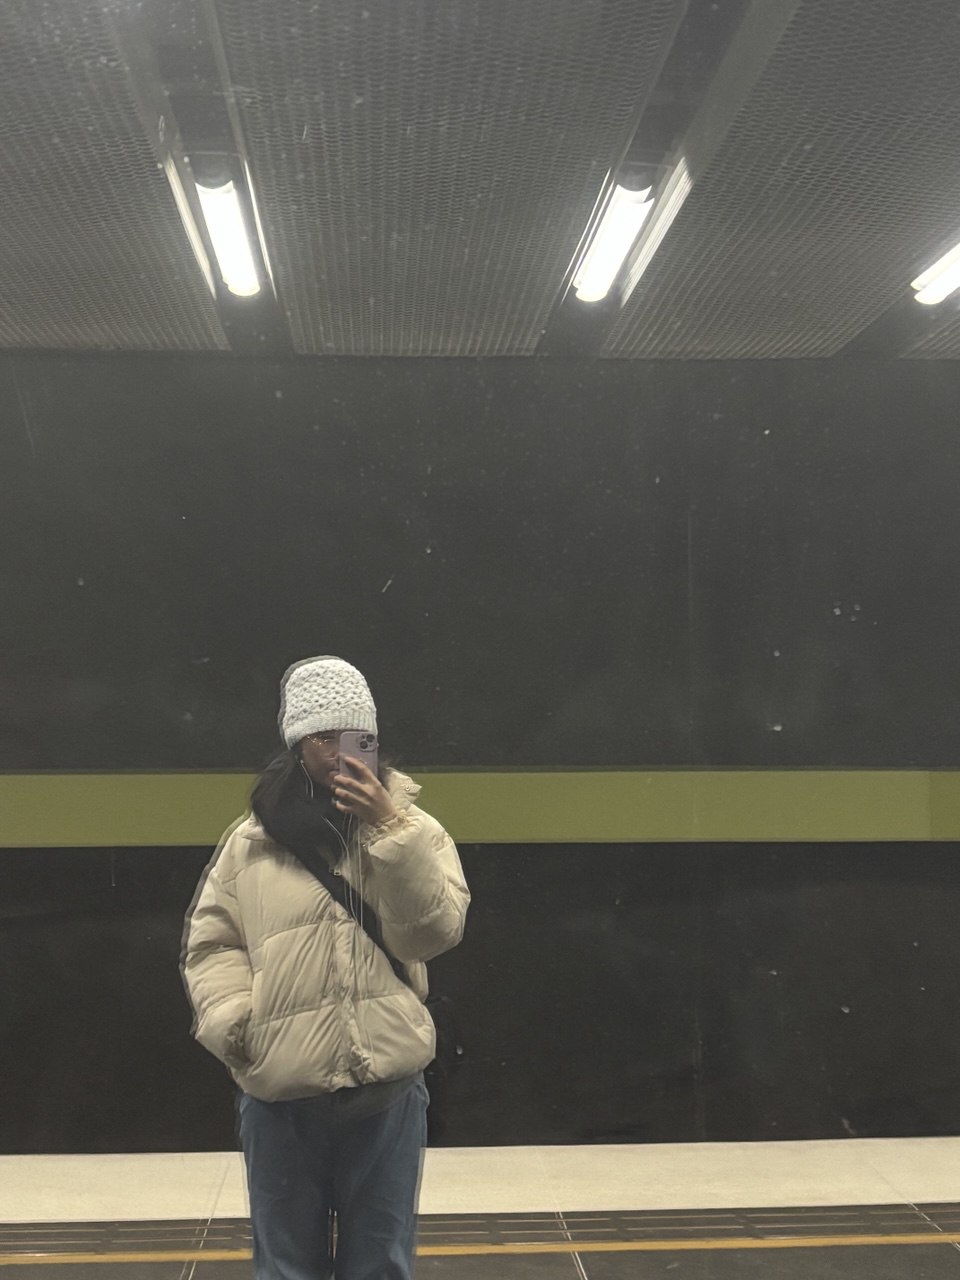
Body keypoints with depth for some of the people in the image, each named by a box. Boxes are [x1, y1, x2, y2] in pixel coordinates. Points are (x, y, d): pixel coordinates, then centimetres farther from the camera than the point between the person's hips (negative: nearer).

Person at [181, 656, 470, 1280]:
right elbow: (210, 942, 5)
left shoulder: (412, 829, 0)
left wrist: (389, 827, -19)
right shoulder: (251, 841, 1)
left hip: (387, 1092, 0)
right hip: (281, 1097, 0)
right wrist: (234, 1024, -11)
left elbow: (435, 930, -12)